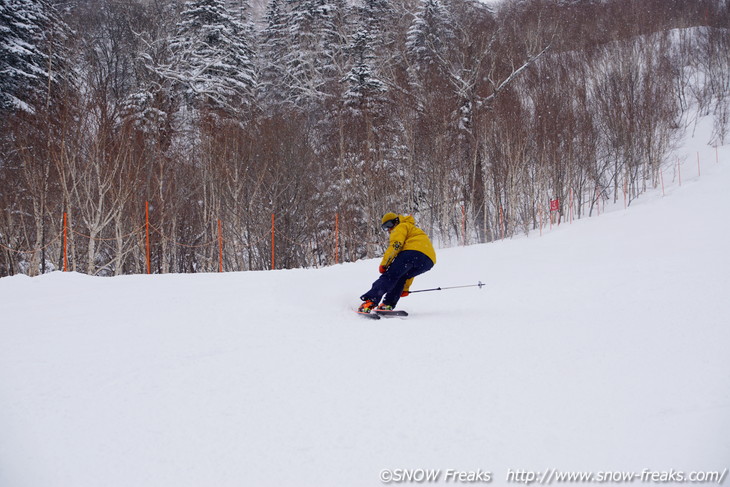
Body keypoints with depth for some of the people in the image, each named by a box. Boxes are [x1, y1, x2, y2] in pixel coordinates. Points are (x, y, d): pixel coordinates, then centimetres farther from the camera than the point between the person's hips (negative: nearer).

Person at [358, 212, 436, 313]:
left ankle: (370, 301, -25)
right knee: (401, 277, 18)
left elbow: (396, 245, -5)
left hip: (414, 252, -8)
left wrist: (384, 263, -10)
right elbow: (410, 270, 44)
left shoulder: (402, 227, 19)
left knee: (389, 275, -10)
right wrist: (405, 288, 45)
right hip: (429, 260, 8)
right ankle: (388, 304, -3)